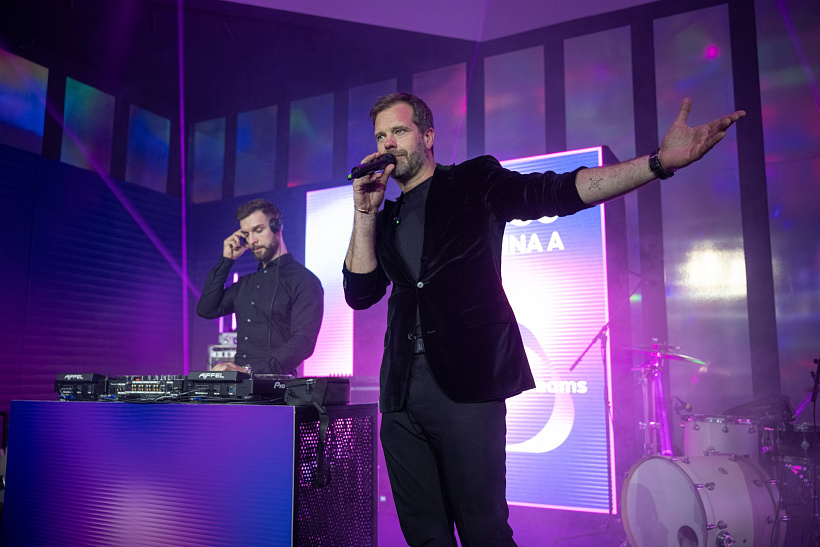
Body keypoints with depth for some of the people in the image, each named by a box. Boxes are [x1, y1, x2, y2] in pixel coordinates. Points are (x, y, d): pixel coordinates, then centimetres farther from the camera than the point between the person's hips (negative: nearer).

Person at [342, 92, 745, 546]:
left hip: (466, 386, -4)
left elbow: (559, 192, -3)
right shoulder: (385, 220, 19)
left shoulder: (473, 182, 8)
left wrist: (660, 161, -14)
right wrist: (365, 211, 2)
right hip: (402, 394, 5)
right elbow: (359, 293, 9)